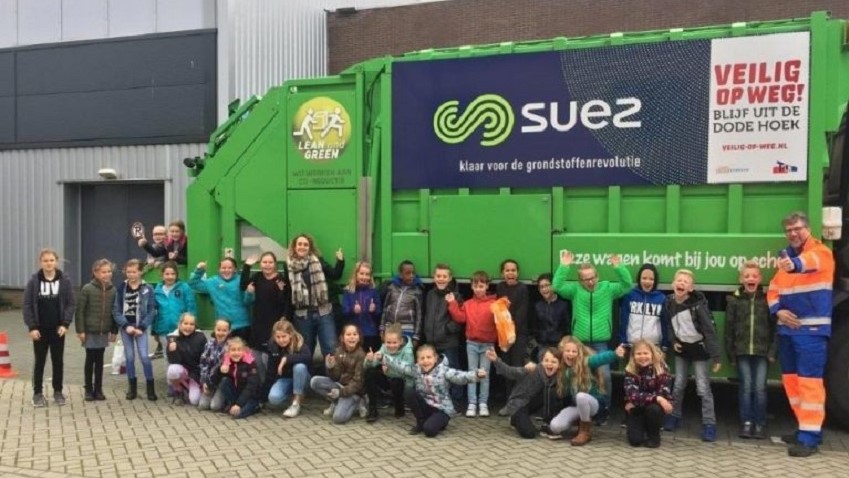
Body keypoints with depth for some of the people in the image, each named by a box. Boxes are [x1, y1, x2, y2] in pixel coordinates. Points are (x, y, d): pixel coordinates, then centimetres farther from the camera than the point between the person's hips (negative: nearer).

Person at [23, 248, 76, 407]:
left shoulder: (65, 281, -3)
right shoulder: (33, 281, -4)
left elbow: (71, 303, -2)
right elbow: (27, 305, -3)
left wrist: (65, 324, -11)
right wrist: (32, 327, -10)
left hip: (57, 329, 1)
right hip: (40, 329, 0)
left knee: (58, 361, 8)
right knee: (39, 361, 7)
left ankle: (58, 392, 19)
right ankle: (38, 393, 17)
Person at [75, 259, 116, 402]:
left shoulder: (113, 290, 2)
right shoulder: (87, 289, -9)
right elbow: (80, 311, -8)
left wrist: (114, 330, 6)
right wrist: (80, 330, -10)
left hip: (104, 332, 3)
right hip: (90, 331, -3)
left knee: (99, 360, 10)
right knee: (90, 360, 5)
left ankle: (98, 389, 19)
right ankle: (88, 390, 16)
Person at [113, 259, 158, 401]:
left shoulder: (147, 289, -2)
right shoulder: (121, 289, 2)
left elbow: (152, 311, -4)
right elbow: (116, 310, 0)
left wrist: (142, 327, -11)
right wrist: (126, 326, -11)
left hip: (140, 327, -2)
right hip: (125, 327, 2)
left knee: (144, 356, -9)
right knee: (129, 357, 7)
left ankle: (150, 388, 1)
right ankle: (132, 387, 18)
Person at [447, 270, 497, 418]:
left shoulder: (493, 303, -2)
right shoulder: (468, 304, 6)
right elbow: (460, 318, -2)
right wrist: (452, 304, -7)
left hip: (488, 344, -2)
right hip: (472, 343, 2)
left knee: (485, 374, 5)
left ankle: (483, 403, 11)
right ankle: (472, 404, 6)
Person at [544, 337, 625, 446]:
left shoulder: (586, 363, -16)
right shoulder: (563, 370, -1)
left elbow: (601, 358, -38)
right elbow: (562, 392, 7)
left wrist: (615, 353, -58)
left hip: (593, 403, -4)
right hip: (575, 405, 5)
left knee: (581, 396, -40)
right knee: (555, 426, -20)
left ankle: (586, 431, -15)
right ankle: (583, 421, 11)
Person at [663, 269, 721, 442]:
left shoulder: (698, 304, -21)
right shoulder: (669, 303, -6)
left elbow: (709, 330, -20)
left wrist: (715, 355, -23)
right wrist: (673, 342, -6)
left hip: (698, 349, -4)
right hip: (682, 349, 4)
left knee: (703, 388, -3)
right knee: (678, 386, 11)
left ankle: (709, 424, 6)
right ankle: (674, 416, 27)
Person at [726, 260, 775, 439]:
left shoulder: (767, 299, 2)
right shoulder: (734, 299, 2)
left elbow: (774, 327, 0)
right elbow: (729, 328, 3)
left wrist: (772, 352, -7)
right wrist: (730, 354, 0)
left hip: (762, 352, 0)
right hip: (742, 352, 0)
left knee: (760, 388, 1)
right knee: (746, 387, 3)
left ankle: (760, 424, 12)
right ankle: (746, 423, 12)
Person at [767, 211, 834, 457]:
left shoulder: (821, 252, -6)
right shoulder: (785, 256, 15)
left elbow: (810, 261, -32)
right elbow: (773, 290, 15)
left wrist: (794, 264, -56)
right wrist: (778, 310, -6)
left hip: (812, 329, -7)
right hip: (787, 328, 7)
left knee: (810, 380, -9)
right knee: (791, 379, 12)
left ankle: (809, 437, -5)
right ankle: (807, 428, 23)